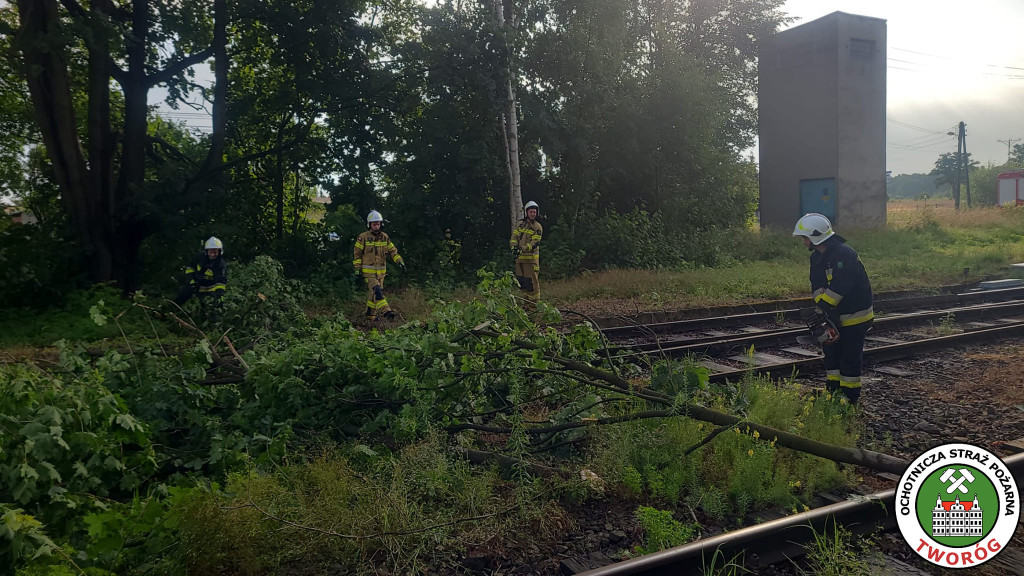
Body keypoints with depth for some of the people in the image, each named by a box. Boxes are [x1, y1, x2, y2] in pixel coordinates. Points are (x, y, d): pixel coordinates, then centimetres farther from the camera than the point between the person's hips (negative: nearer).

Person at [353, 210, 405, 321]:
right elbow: (356, 254, -2)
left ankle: (370, 315, 22)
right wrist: (357, 270, -6)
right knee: (377, 290, -20)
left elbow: (393, 250, 10)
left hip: (381, 271, 5)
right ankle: (386, 311, -27)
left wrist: (400, 261, -5)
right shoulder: (363, 237, -6)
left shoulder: (385, 237, 8)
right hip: (368, 271, -5)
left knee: (374, 293, 10)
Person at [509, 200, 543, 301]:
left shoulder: (538, 227, -3)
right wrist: (514, 246, -17)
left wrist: (522, 249, -25)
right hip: (519, 257, 5)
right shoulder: (520, 224, 12)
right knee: (521, 283, 12)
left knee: (532, 282, -8)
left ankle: (535, 302, -1)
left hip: (531, 258, -5)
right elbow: (514, 236, 4)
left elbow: (534, 243, -13)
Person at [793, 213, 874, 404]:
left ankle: (850, 398, 7)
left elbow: (839, 287, -31)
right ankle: (833, 392, 25)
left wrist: (822, 307, -28)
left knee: (850, 356, -2)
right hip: (837, 315, 9)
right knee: (831, 351, 14)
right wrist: (823, 307, -18)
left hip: (855, 316, -9)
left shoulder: (844, 254, -24)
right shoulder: (817, 258, 5)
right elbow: (817, 286, -2)